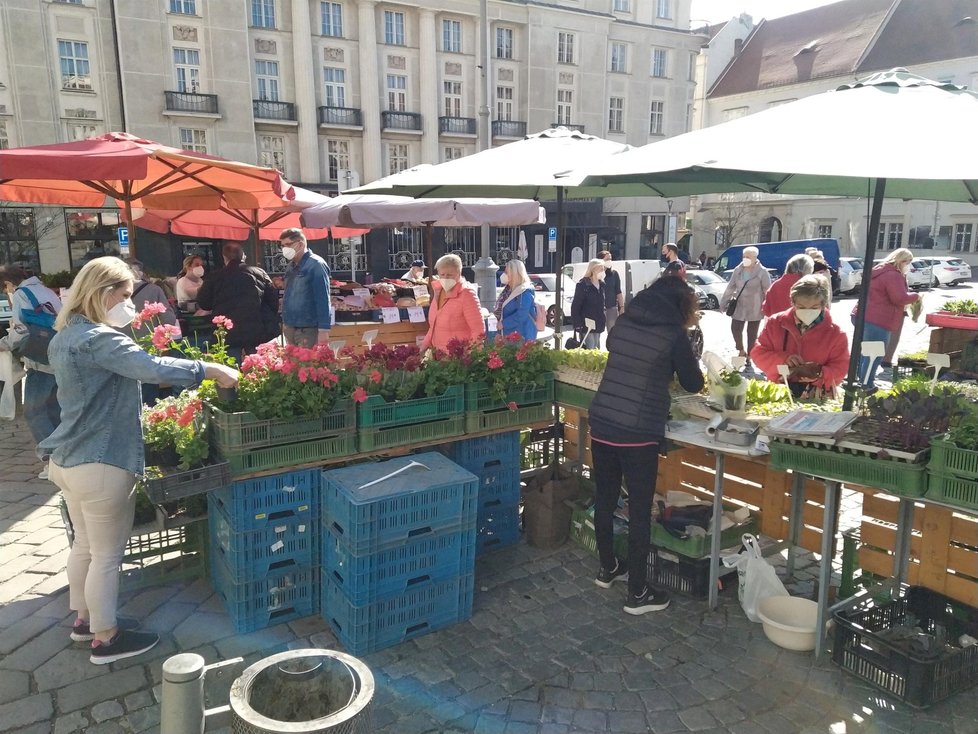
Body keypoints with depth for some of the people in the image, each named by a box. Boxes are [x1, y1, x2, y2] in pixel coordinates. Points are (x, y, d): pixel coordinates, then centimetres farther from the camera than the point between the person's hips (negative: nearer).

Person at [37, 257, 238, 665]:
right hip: (100, 464, -10)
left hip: (68, 459, 10)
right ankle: (106, 639, 19)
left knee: (85, 545, 23)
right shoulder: (98, 339, -22)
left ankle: (84, 618, 39)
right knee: (107, 555, 5)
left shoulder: (66, 336, 11)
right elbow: (153, 369, -35)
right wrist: (210, 370, -28)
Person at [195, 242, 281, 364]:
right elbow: (274, 299, 3)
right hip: (259, 333, 1)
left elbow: (203, 304, 8)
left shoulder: (214, 277, 0)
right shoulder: (259, 273, 3)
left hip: (229, 335, -1)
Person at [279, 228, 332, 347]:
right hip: (290, 328, 8)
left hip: (308, 329, -8)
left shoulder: (316, 264, -10)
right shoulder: (290, 266, 15)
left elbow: (323, 300, -16)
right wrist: (285, 323, 16)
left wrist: (323, 330, -21)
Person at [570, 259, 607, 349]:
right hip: (586, 324, -7)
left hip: (598, 324, 7)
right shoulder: (583, 285, -11)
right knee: (589, 349, -9)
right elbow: (575, 306, -13)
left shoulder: (601, 284, 11)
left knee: (596, 348, 12)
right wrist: (577, 324, -18)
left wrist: (602, 321, 15)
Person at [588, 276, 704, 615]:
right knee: (639, 510, 5)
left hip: (601, 425, 6)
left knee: (605, 498, 18)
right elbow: (694, 384, 3)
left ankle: (608, 568, 37)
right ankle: (637, 594, 15)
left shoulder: (622, 323, 7)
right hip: (638, 433, -6)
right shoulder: (673, 334, -8)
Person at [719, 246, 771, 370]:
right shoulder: (738, 270, 4)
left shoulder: (762, 272, -9)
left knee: (752, 334, 6)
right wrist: (723, 302, 9)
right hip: (739, 306, 4)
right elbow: (730, 287, 10)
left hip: (755, 308, -4)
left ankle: (748, 357, 18)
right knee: (735, 329, 1)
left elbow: (767, 291, -8)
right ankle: (741, 351, 26)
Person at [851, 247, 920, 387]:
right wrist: (916, 296, -1)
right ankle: (866, 385, -1)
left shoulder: (881, 271, 20)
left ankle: (863, 380, 30)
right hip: (877, 321, -10)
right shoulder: (893, 275, -12)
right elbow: (900, 298, -19)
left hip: (864, 317, 10)